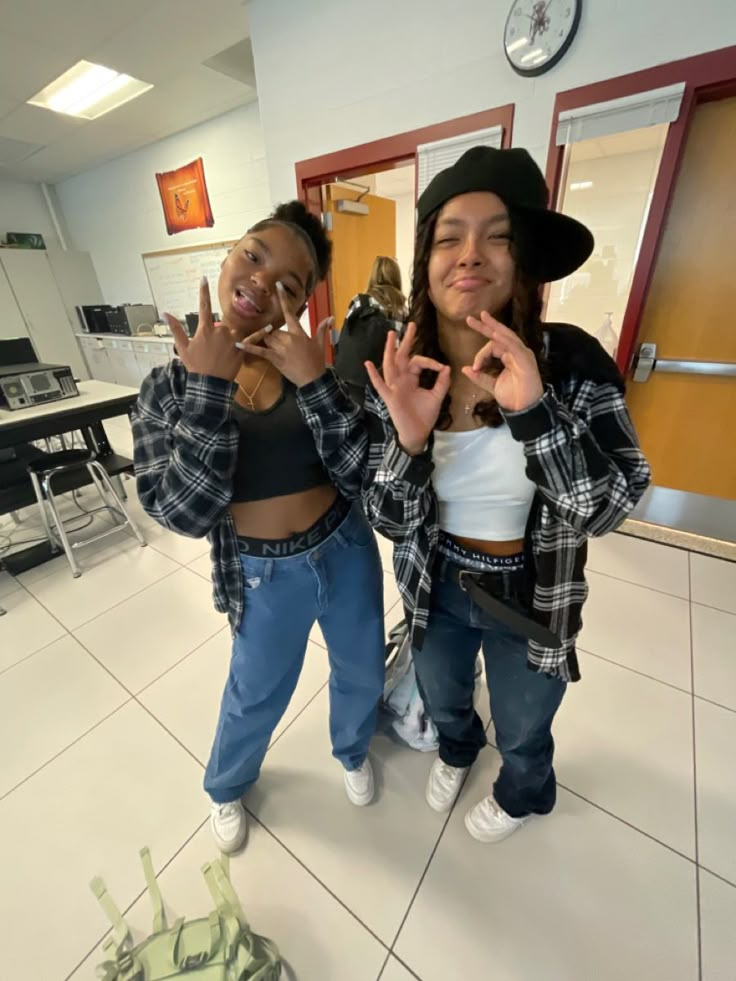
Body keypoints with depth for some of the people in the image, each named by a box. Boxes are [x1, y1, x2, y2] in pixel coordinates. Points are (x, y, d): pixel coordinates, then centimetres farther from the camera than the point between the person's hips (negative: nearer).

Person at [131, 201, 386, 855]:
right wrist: (208, 390, -27)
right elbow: (184, 513, -20)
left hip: (346, 552, 2)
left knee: (361, 671, 25)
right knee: (257, 696, 24)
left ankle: (353, 752, 63)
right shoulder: (170, 385, -9)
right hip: (263, 576, -1)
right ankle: (225, 788, 62)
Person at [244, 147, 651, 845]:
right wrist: (408, 438, -34)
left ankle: (523, 795, 68)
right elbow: (390, 519, -15)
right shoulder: (397, 375, -15)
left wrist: (535, 409, -35)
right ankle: (456, 750, 73)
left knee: (522, 732, 29)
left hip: (530, 600, -1)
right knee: (441, 700, 33)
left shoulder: (573, 361, -20)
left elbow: (608, 510, -21)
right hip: (435, 588, 2)